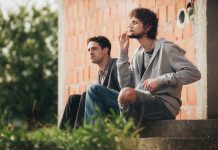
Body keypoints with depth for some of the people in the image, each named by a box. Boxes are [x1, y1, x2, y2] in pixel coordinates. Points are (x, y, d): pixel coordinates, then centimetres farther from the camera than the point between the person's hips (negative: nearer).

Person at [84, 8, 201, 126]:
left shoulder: (166, 48, 0)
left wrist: (160, 80, -15)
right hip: (139, 102, 7)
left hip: (164, 105, -7)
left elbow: (194, 73, -10)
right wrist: (123, 53, 8)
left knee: (126, 94, -36)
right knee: (95, 90, -5)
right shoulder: (137, 56, 20)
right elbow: (126, 85, 9)